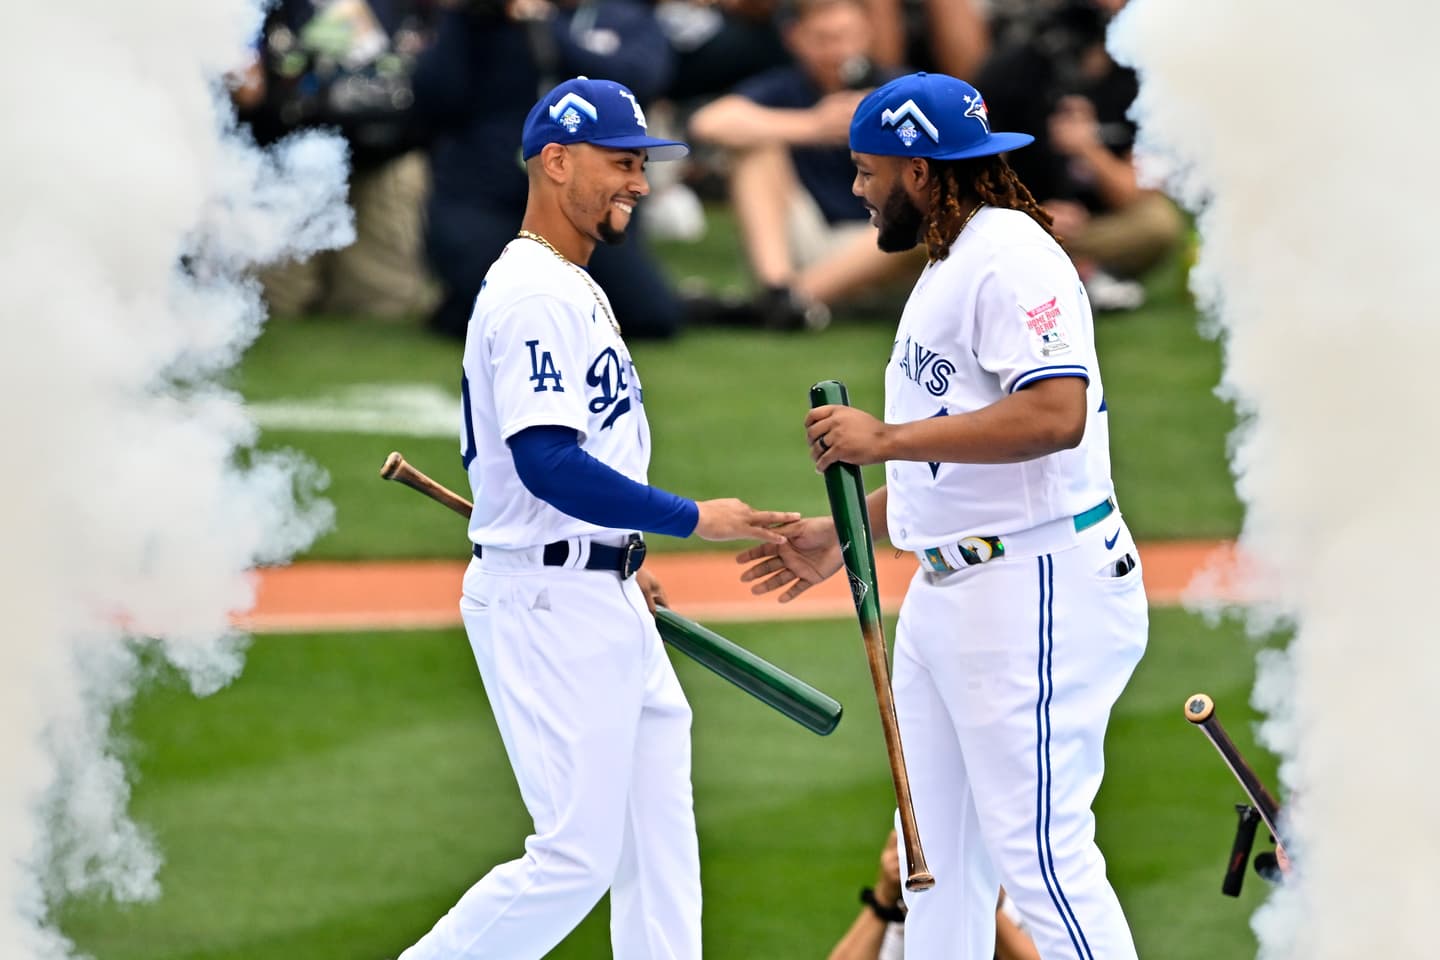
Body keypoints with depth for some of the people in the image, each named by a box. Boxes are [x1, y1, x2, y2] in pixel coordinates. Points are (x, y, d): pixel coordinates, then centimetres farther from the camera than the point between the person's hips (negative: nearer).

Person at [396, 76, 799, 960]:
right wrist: (693, 520, -23)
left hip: (606, 603, 11)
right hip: (550, 608, -11)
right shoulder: (535, 295, -17)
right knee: (576, 855, -8)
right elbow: (548, 463, -26)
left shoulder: (574, 289, 16)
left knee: (657, 847, 11)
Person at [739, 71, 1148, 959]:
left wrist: (887, 438, -23)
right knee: (939, 854, 14)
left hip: (1033, 587, -11)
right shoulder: (944, 270, 20)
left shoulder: (1009, 254, -13)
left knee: (1039, 850, -13)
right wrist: (841, 536, 24)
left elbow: (1054, 416, -27)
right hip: (946, 592, 11)